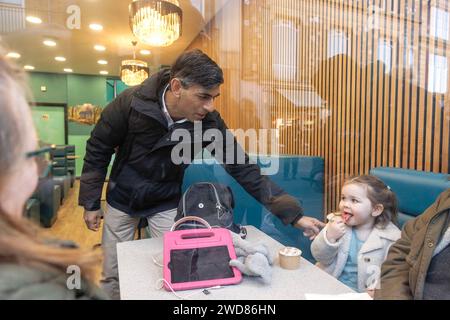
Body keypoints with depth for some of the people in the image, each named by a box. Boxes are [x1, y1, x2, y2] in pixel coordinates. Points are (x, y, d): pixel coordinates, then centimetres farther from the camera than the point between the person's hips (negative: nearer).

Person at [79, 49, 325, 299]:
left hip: (166, 204, 0)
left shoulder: (210, 122, -23)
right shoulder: (131, 102, -26)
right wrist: (90, 203, -5)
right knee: (112, 276, 14)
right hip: (121, 199, 1)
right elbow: (98, 151, -11)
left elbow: (243, 168, -20)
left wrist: (295, 214, -22)